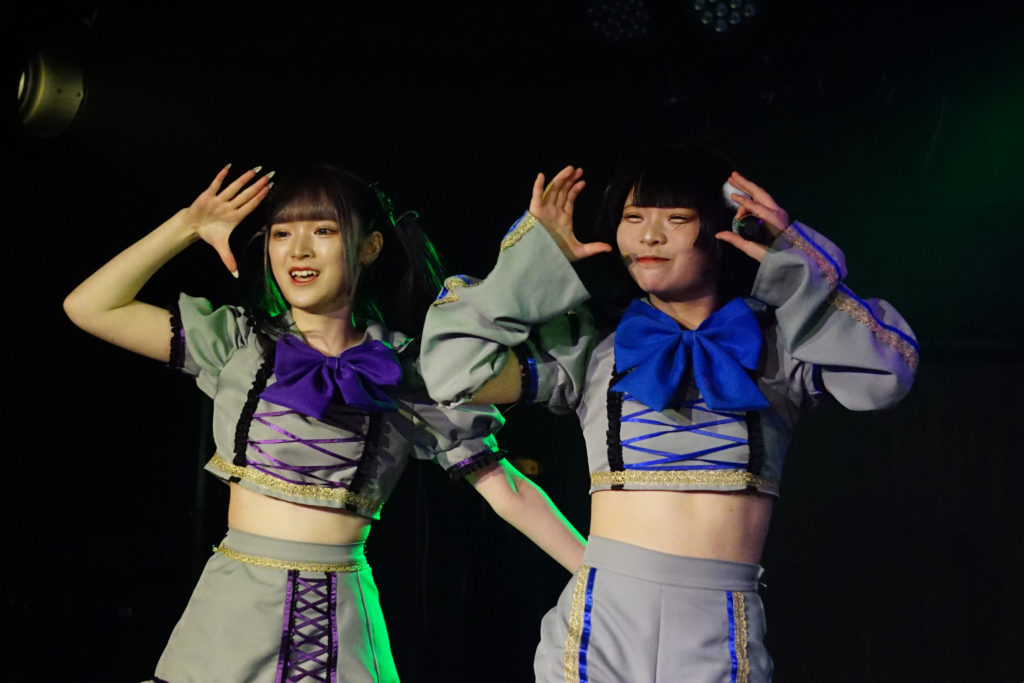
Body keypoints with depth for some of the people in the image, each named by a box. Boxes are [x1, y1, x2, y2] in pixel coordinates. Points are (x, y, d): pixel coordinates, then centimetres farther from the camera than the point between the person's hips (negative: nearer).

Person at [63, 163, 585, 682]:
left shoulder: (408, 376, 1)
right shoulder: (239, 342, 4)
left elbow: (504, 488, 1)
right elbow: (89, 308, 1)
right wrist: (188, 227, 0)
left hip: (340, 621, -1)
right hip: (232, 609, 1)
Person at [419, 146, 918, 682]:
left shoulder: (774, 345, 6)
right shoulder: (591, 343, 7)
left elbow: (884, 378, -8)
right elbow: (454, 371, 0)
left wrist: (796, 270, -12)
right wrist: (535, 258, 1)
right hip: (602, 617, 0)